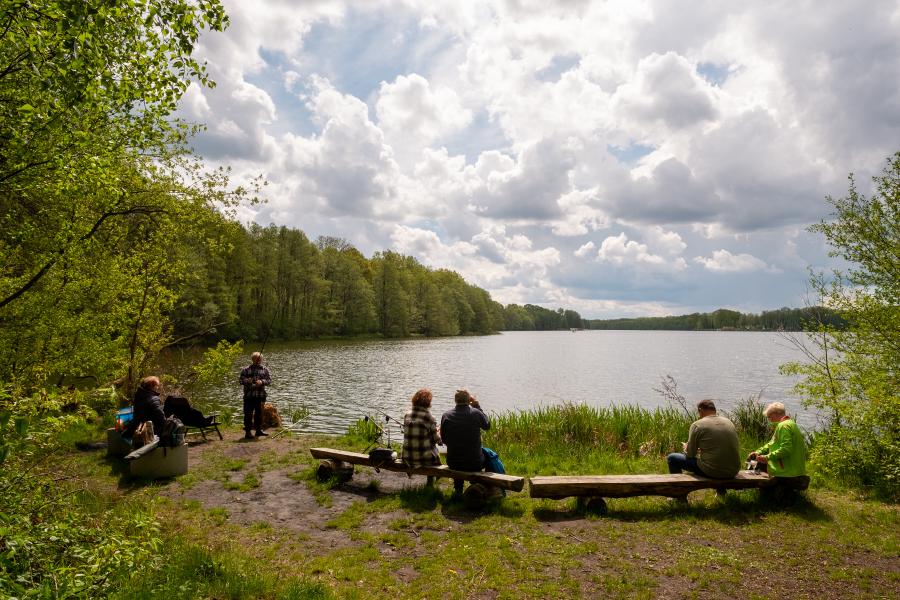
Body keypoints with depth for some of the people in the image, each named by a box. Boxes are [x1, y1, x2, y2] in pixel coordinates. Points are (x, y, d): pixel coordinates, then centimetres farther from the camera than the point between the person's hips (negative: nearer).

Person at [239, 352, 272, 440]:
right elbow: (241, 380, 2)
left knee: (259, 413, 11)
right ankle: (248, 432, 2)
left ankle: (258, 430, 23)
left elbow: (269, 380, 5)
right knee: (248, 413, -4)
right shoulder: (245, 369, 5)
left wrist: (262, 382, -14)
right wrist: (247, 381, -20)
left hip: (260, 396, 3)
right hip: (249, 395, -2)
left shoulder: (264, 370, 9)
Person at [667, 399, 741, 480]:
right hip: (733, 472, 6)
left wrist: (686, 448, 20)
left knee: (672, 458, 8)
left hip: (712, 472, -6)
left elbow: (690, 454, -5)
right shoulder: (729, 422, 8)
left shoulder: (697, 425, -9)